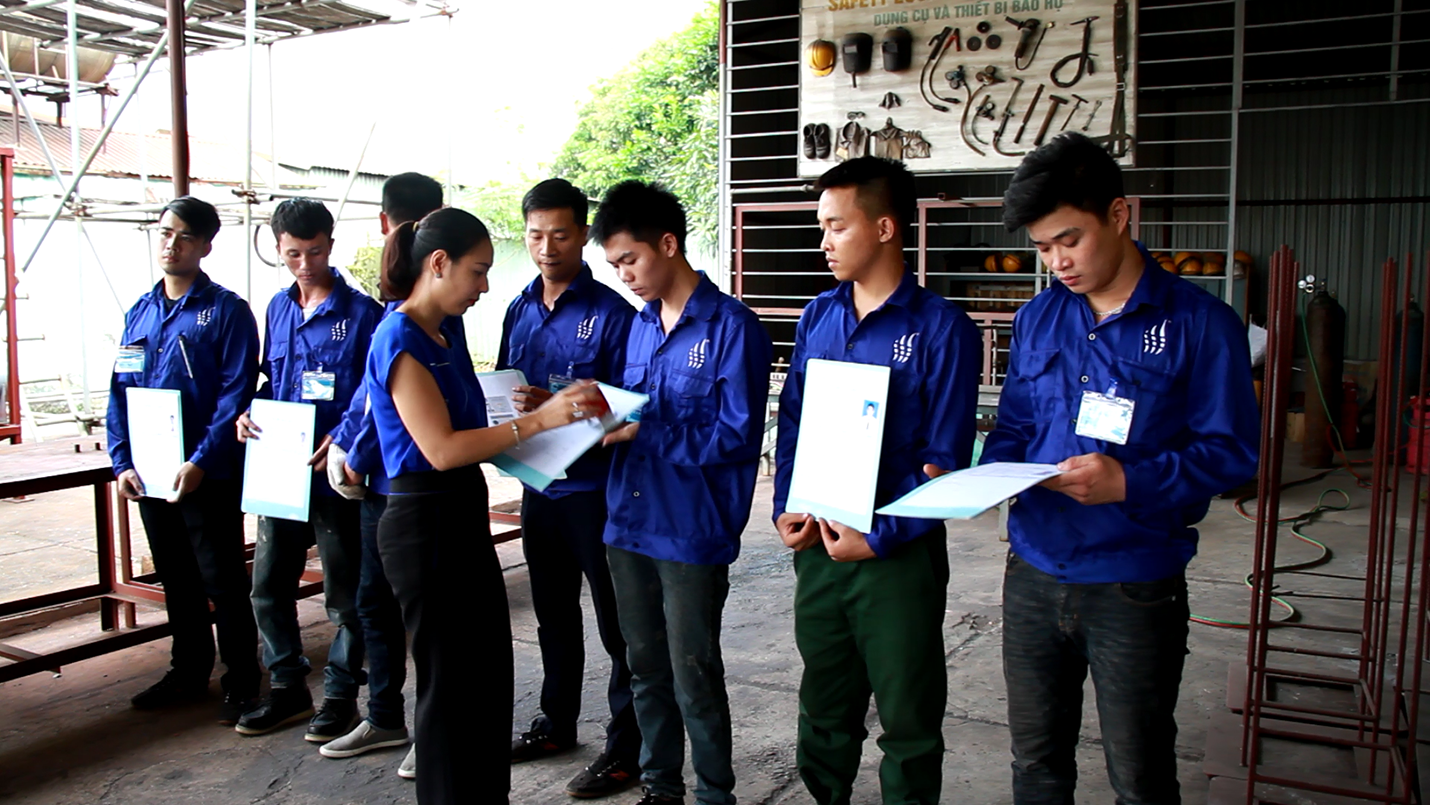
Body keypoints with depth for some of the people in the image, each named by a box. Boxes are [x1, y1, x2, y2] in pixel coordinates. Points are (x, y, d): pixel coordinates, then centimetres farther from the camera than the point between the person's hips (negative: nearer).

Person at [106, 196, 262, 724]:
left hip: (208, 477, -6)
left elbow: (236, 394, -13)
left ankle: (242, 685, 13)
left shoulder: (226, 311, -7)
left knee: (223, 584, 1)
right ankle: (189, 672, 32)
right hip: (149, 477, 6)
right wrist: (122, 462, 1)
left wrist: (200, 463, -20)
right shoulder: (139, 313, 11)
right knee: (176, 580, 17)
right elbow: (119, 393, 12)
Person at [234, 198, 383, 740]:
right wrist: (249, 413, 0)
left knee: (344, 594, 6)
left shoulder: (360, 312, -7)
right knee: (268, 587, 12)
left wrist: (345, 438, -24)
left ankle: (340, 693, 21)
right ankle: (287, 686, 28)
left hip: (334, 473, -6)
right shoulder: (277, 309, 11)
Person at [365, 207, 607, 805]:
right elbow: (441, 449, -23)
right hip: (426, 524, -9)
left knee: (489, 670, 18)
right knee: (450, 680, 4)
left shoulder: (441, 337, 12)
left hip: (464, 517, 10)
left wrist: (555, 410, 2)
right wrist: (538, 419, -24)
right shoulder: (400, 340, -16)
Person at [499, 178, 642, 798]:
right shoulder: (520, 310, 9)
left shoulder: (611, 312, -11)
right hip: (539, 485, 7)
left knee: (618, 623, 3)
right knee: (553, 612, 20)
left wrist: (556, 407, -28)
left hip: (594, 487, -7)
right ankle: (556, 722, 37)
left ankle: (626, 747, 15)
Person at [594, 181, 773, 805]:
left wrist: (643, 432, -20)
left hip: (692, 532, -7)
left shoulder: (732, 327, -11)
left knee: (694, 677, 4)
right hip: (628, 525, 7)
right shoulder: (641, 326, 12)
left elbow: (737, 436, -17)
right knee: (646, 668, 17)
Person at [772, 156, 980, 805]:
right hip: (817, 545, 5)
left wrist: (879, 538, -18)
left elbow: (943, 461, -12)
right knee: (823, 707, 18)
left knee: (908, 719, 9)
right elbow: (792, 423, 10)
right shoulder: (817, 317, 7)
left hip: (899, 554, -5)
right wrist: (786, 510, -2)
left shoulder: (942, 329, -10)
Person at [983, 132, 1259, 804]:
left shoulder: (1199, 322, -8)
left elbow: (1228, 451, -10)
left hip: (1135, 588, -4)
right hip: (1033, 574, 5)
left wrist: (1130, 484, -25)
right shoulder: (1038, 318, 7)